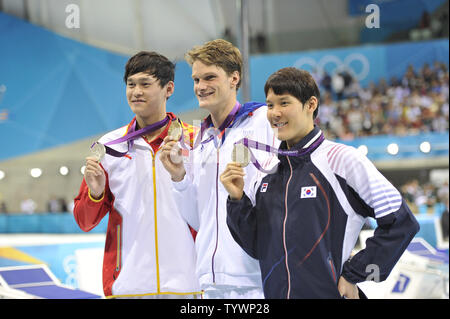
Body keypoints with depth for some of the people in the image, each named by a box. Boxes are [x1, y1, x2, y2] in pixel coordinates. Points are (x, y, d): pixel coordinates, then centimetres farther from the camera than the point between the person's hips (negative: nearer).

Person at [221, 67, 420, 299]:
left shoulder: (342, 159, -9)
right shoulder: (266, 171, 7)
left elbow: (401, 222, -9)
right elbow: (256, 247, 7)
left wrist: (353, 276, -9)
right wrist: (237, 200, -6)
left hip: (329, 293, -5)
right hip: (275, 293, 5)